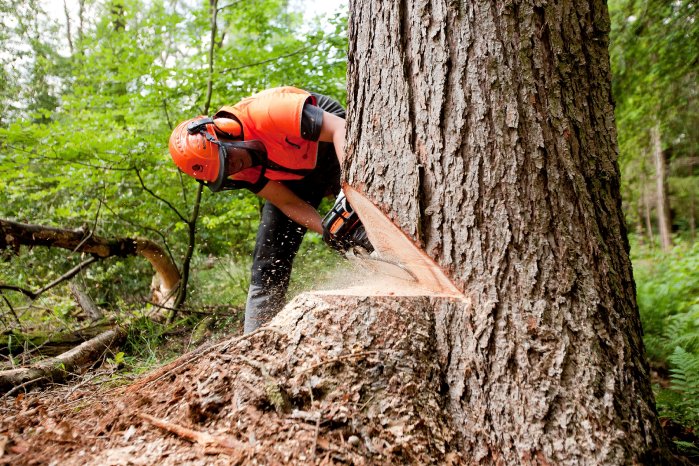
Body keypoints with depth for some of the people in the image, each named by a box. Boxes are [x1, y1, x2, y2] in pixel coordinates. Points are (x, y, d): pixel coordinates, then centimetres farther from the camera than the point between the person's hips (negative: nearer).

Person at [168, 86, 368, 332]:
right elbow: (289, 204, -17)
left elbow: (340, 128, -35)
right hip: (291, 173, 4)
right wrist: (328, 231, -34)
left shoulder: (265, 112, -36)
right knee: (269, 255, -2)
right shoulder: (241, 170, -17)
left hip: (334, 151, -4)